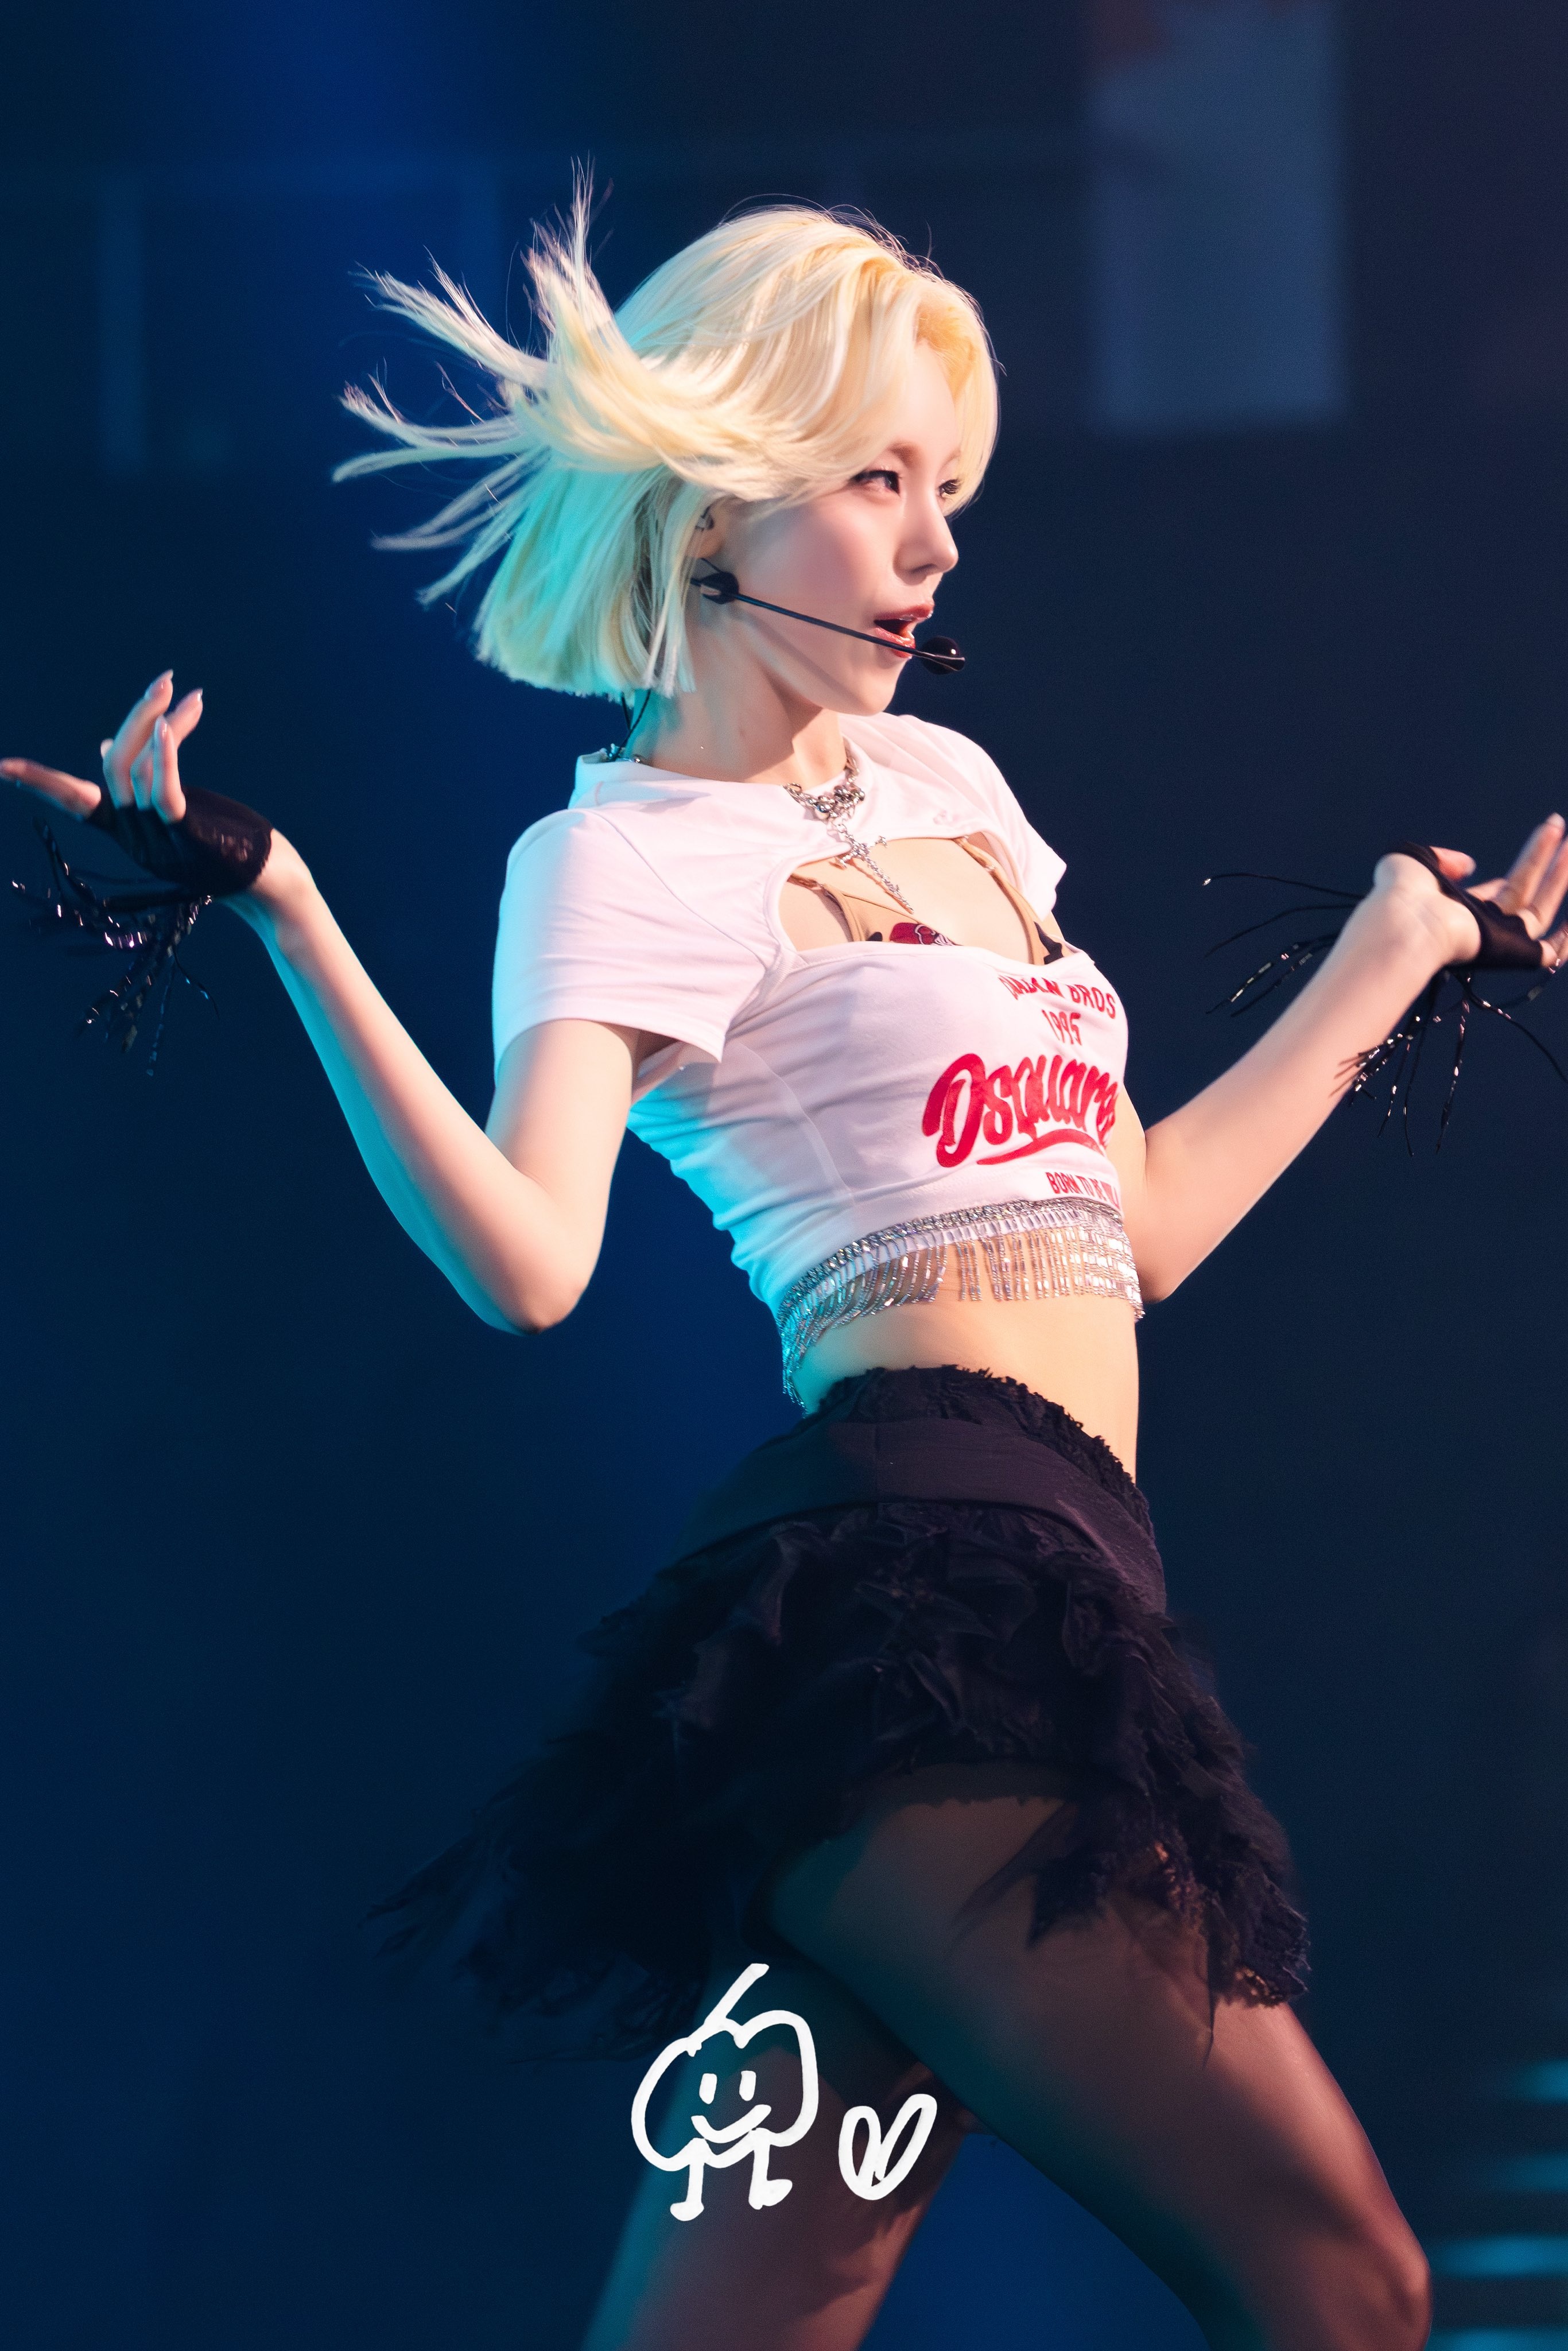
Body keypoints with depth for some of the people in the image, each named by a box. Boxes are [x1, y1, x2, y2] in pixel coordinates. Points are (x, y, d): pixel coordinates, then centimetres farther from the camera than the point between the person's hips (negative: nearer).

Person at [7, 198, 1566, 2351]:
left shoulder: (944, 783, 24)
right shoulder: (632, 860, -1)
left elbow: (1137, 1225, 30)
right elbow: (527, 1260, -19)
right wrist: (286, 922, -27)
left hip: (1040, 1590, 8)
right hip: (916, 1584, -8)